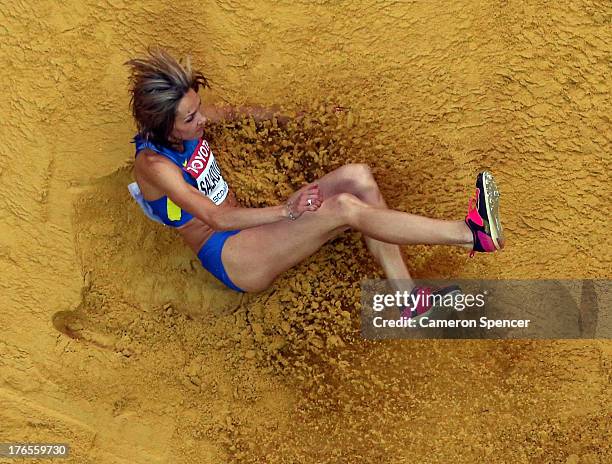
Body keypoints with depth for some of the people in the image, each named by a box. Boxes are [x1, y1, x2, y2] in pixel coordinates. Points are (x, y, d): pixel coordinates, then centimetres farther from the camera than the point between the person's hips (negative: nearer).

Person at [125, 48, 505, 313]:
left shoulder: (188, 118, 5)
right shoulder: (154, 164, -18)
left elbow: (234, 114, 25)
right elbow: (216, 218, -23)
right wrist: (286, 210, -30)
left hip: (246, 227, 9)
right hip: (228, 258, -9)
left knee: (357, 176, -11)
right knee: (346, 209, -29)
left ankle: (408, 296, -15)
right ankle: (472, 234, -26)